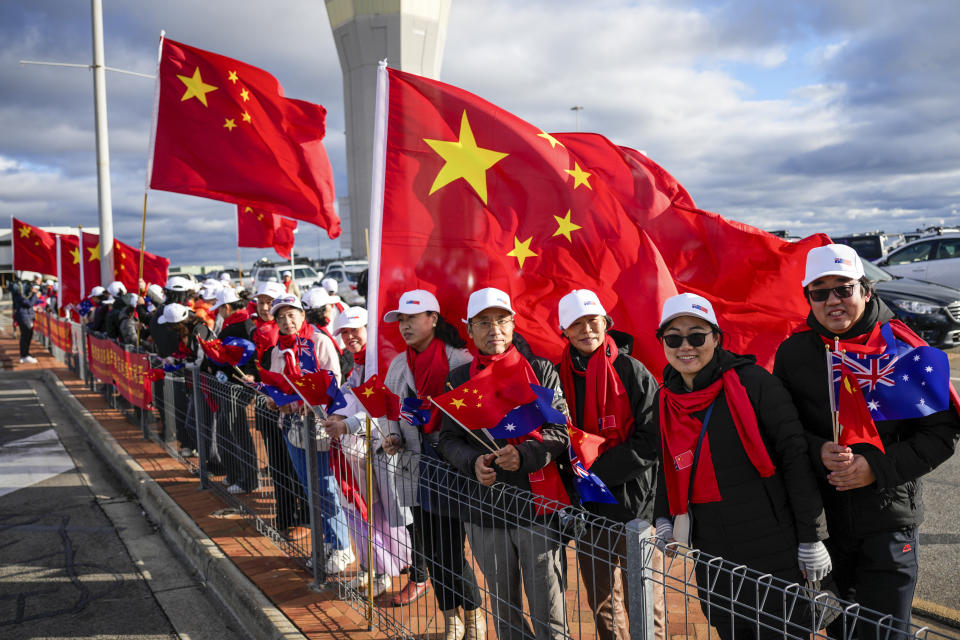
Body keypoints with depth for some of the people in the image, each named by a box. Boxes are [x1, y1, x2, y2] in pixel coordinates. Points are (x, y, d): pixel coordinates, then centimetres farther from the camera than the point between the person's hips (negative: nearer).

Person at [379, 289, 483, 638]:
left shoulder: (459, 360, -10)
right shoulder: (399, 364, 11)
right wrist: (393, 436, 1)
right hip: (416, 468, 6)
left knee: (450, 550, -2)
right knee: (429, 549, 12)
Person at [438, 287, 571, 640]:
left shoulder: (541, 370, 1)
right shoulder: (460, 379, 7)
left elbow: (562, 431, -3)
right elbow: (449, 438, 8)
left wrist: (525, 455, -20)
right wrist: (473, 462, -12)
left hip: (538, 506, -2)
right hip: (486, 508, 3)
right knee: (503, 610, 17)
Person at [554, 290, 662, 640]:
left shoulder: (632, 371, -7)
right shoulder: (559, 375, 4)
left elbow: (650, 442, -12)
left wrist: (596, 470, -16)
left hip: (633, 505, -4)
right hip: (586, 507, 4)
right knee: (602, 602, 16)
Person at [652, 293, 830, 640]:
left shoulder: (752, 382, -12)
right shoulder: (665, 400, 5)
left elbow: (796, 456, -12)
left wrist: (811, 537, -11)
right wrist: (664, 516, 8)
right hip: (713, 556, 5)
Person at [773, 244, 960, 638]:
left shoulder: (901, 347, -9)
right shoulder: (793, 352, -2)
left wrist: (878, 467, -17)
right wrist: (818, 453, -16)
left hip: (889, 520, -2)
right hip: (820, 517, 3)